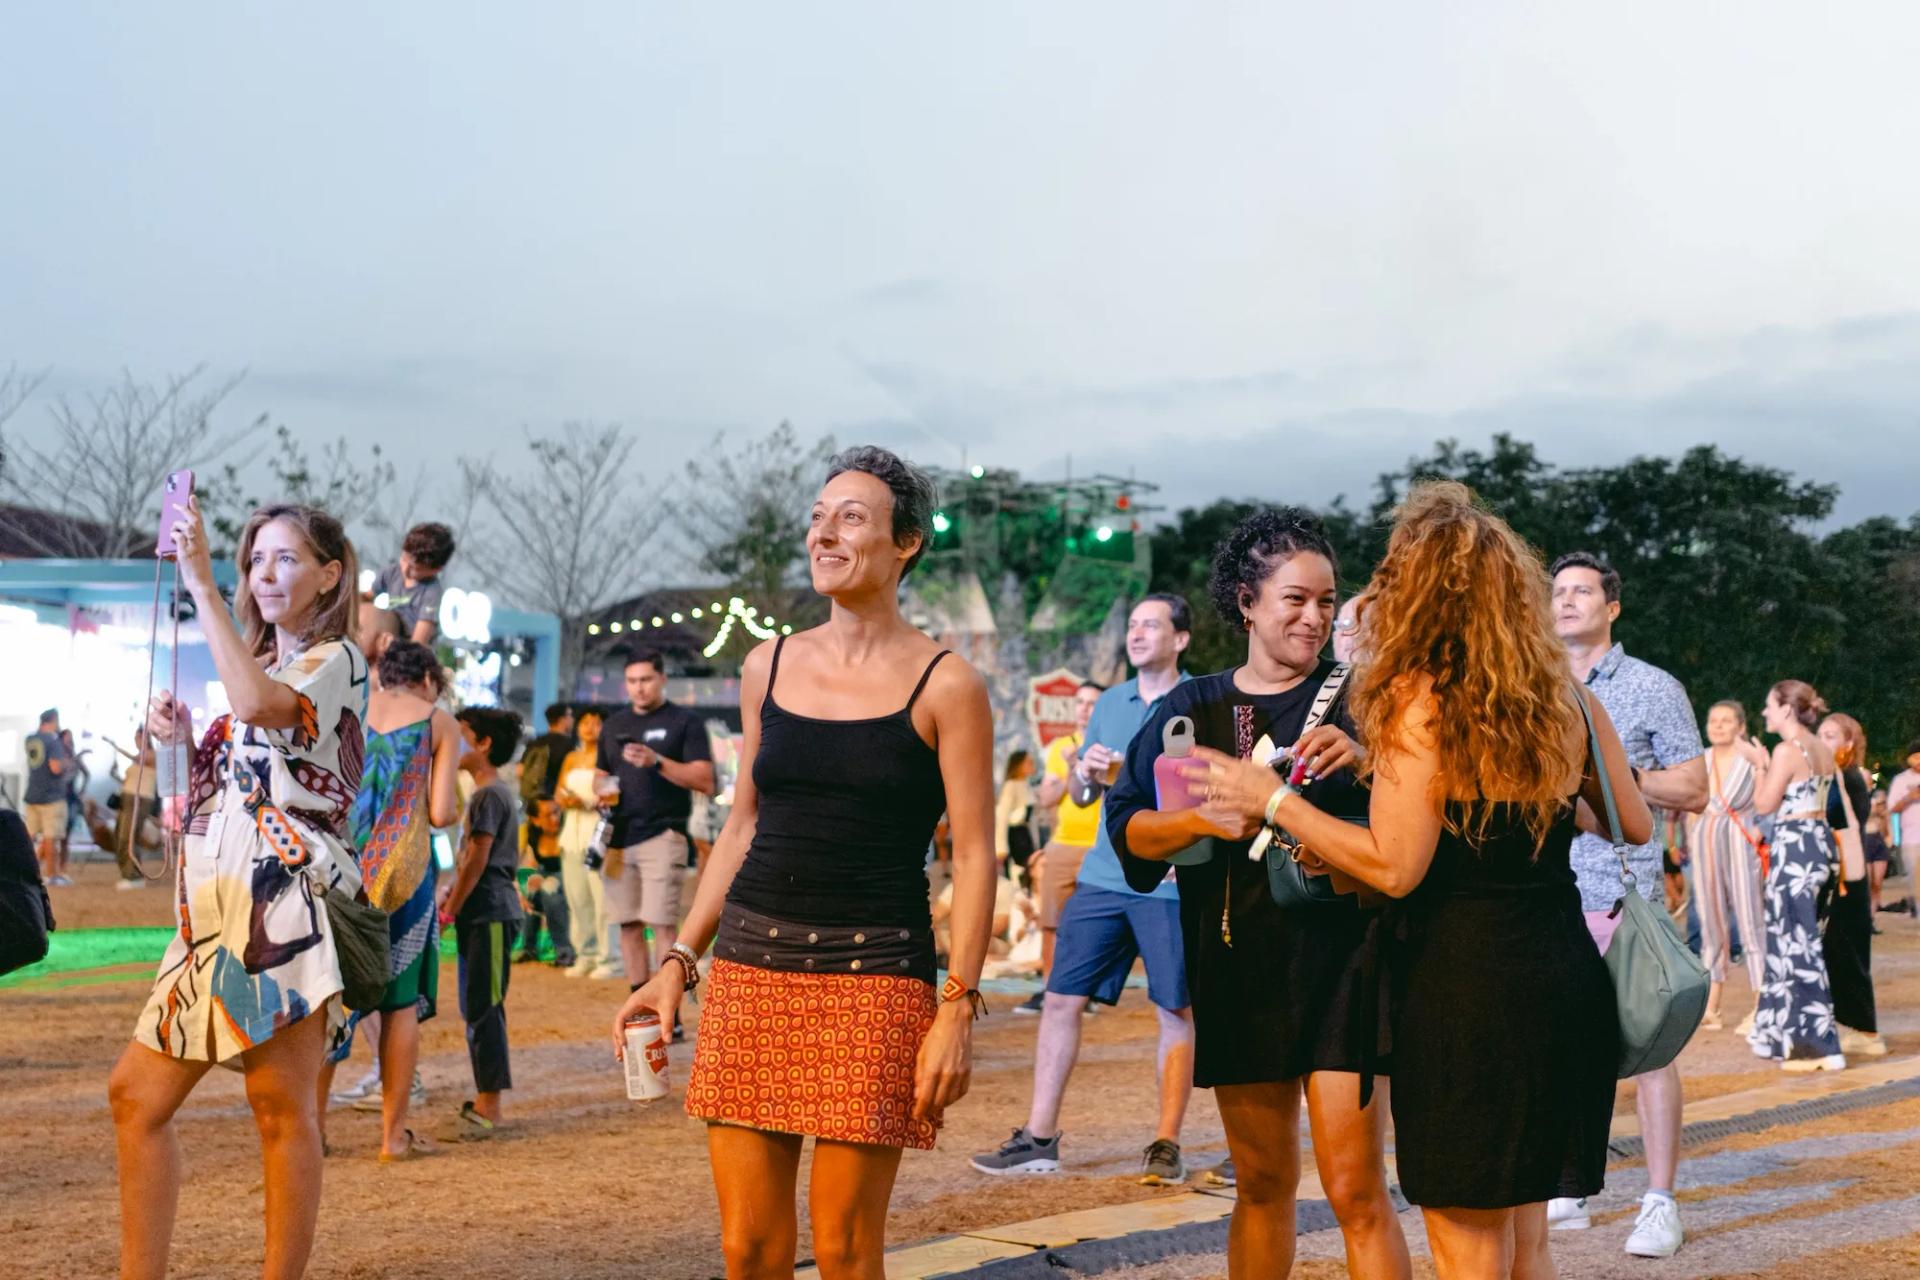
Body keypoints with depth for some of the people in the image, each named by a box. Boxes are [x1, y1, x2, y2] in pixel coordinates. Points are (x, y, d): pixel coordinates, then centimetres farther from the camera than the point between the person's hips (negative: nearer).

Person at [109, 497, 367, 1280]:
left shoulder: (336, 660, -1)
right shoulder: (264, 669, 25)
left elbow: (258, 706, -24)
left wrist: (202, 587, -19)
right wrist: (178, 745, 8)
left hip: (285, 903, -9)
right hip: (218, 908, 9)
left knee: (281, 1108, -7)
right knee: (137, 1092, 6)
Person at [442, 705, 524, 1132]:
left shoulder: (489, 795, -14)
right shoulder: (492, 792, 17)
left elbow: (478, 859, -17)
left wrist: (450, 909, -11)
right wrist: (451, 889, 9)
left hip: (489, 913, -10)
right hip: (484, 913, 10)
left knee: (483, 1007, -9)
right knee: (478, 1007, 13)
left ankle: (488, 1107, -8)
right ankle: (486, 1099, 18)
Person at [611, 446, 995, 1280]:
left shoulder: (943, 685, -3)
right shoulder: (770, 668, 10)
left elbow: (974, 856, -5)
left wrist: (958, 1007, -13)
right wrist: (678, 961, 11)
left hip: (873, 970, -4)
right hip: (752, 961, 4)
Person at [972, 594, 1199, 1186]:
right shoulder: (1110, 703, 14)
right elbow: (1080, 793, 19)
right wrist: (1085, 771, -3)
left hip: (1172, 883, -5)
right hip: (1103, 877, 5)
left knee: (1176, 1013, 0)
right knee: (1062, 999, 1)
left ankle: (1167, 1144, 9)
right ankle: (1039, 1138, 8)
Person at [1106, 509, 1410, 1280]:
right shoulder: (1190, 710, 10)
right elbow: (1128, 828, 5)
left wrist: (1364, 760, -20)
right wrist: (1201, 819, -14)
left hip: (1341, 959, -3)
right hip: (1237, 966, 3)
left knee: (1355, 1188, -7)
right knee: (1262, 1184, 12)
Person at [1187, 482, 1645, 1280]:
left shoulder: (1419, 701, -12)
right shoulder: (1565, 697, 7)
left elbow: (1395, 867, -16)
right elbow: (1635, 826, 16)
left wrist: (1275, 803, -6)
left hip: (1463, 987, -7)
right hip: (1564, 977, 7)